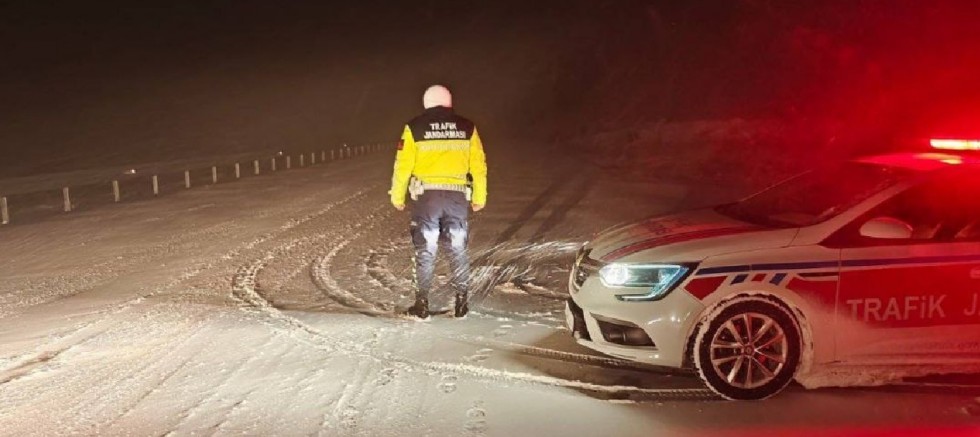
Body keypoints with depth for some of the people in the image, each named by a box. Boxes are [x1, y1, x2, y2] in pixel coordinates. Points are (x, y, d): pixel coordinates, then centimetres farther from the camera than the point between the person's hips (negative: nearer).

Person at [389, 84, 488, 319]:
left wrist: (397, 196, 8)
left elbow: (403, 165, -2)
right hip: (457, 196, 2)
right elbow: (479, 166, 5)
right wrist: (479, 198, 13)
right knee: (458, 249, 12)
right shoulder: (467, 128, 5)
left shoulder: (415, 128, 0)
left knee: (425, 251, 6)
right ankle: (461, 302, 15)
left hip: (427, 196, -1)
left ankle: (422, 304, 9)